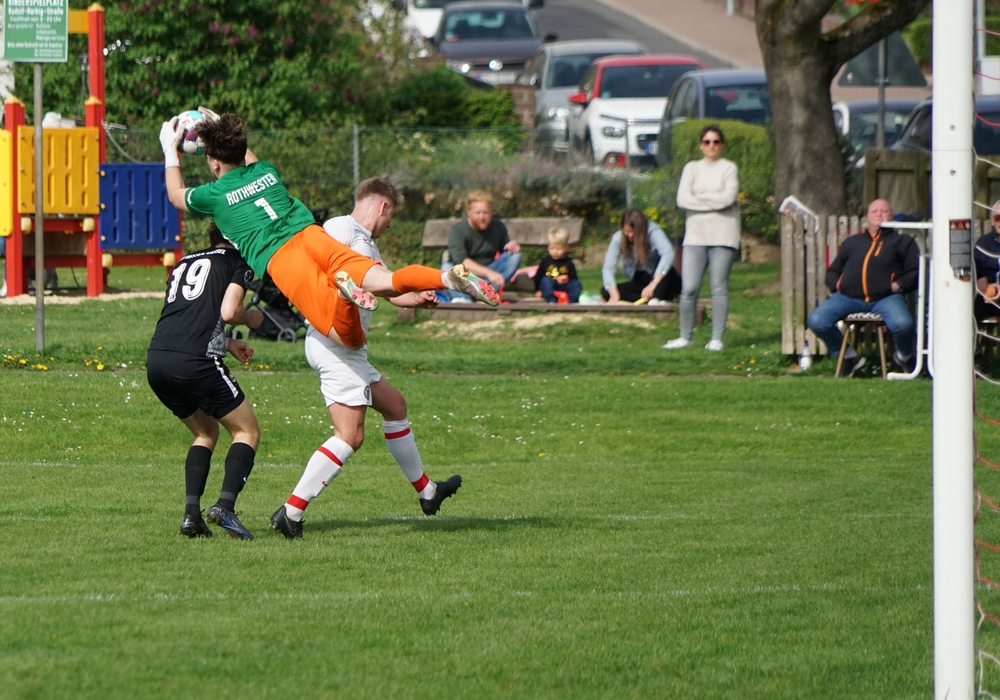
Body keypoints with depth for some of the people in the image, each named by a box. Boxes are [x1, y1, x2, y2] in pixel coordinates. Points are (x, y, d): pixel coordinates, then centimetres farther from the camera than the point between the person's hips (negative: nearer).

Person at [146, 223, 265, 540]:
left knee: (206, 432, 25)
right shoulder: (237, 262, 10)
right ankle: (225, 505, -13)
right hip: (194, 361, -6)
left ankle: (191, 513, 7)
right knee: (247, 432, 9)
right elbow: (228, 312, -4)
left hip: (156, 360, 6)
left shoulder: (184, 263, 29)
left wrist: (226, 344, 38)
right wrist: (251, 318, 18)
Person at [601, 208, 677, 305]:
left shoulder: (652, 231, -21)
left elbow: (668, 254, -37)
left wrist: (653, 284, -47)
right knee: (606, 292, -23)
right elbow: (608, 267, -16)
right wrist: (614, 295, -34)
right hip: (640, 282, 4)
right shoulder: (618, 238, -11)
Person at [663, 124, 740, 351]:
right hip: (695, 235, 2)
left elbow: (728, 197, -11)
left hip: (722, 236, -2)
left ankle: (717, 338, 1)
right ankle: (685, 336, 6)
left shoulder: (729, 168, 4)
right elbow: (682, 199, -1)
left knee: (719, 288, -3)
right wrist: (714, 201, -8)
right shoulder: (691, 168, 12)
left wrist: (699, 197, -5)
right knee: (688, 289, -4)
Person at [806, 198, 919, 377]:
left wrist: (900, 285, -10)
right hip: (848, 297, 3)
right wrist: (836, 283, 9)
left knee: (902, 324, -34)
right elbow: (832, 271, 32)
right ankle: (848, 356, 2)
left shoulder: (902, 242, 22)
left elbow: (915, 272, 9)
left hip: (886, 297, -3)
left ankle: (904, 356, 4)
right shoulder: (852, 242, 31)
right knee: (816, 321, -23)